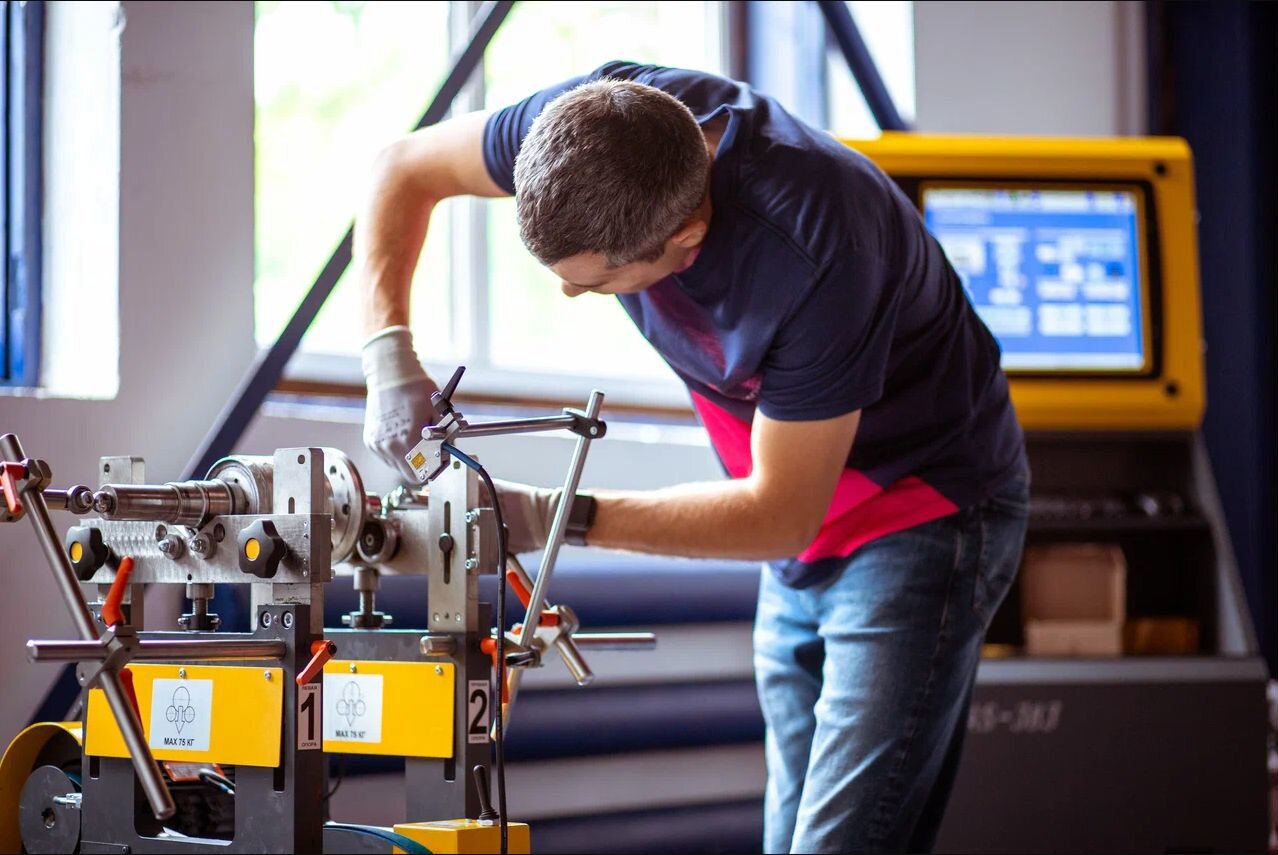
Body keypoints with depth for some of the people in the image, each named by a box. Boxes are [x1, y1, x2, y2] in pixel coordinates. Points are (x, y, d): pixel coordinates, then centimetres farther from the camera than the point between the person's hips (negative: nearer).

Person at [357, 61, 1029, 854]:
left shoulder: (813, 253, -35)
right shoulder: (601, 118, -17)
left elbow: (782, 513, -23)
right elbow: (405, 169, 0)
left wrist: (558, 519, -22)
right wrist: (388, 354, -14)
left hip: (924, 513, -7)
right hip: (804, 548, 7)